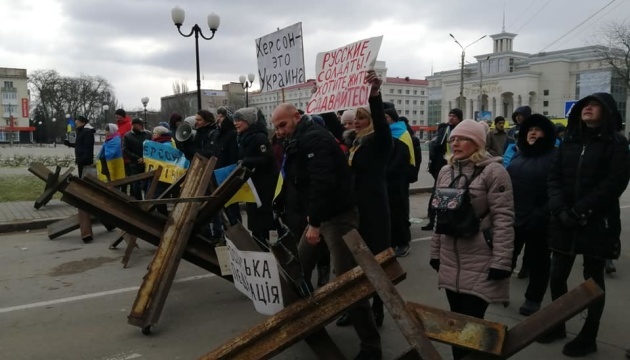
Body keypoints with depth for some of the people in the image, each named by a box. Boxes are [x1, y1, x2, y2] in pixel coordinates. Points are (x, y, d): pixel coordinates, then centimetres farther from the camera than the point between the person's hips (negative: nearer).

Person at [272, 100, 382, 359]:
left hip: (338, 216, -10)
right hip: (319, 217, 11)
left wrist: (315, 223, -25)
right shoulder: (299, 142, 17)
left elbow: (322, 182, -27)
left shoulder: (313, 138, -16)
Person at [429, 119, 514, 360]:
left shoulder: (493, 171, -9)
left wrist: (501, 261, -17)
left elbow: (503, 218, -14)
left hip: (480, 264, -6)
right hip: (450, 261, 6)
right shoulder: (445, 171, 11)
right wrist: (435, 252, 16)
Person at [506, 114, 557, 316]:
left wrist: (542, 215, -21)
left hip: (539, 222, -5)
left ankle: (533, 299, 27)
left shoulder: (554, 157, -8)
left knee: (537, 262, 11)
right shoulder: (518, 155, 11)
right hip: (513, 218, 5)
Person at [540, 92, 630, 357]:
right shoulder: (569, 141, 11)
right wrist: (560, 209, -11)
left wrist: (581, 210, -17)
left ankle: (588, 338, 21)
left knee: (593, 280, 8)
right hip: (564, 222, 4)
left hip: (597, 224, -4)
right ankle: (557, 325, 29)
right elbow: (554, 177, 4)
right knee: (557, 277, 8)